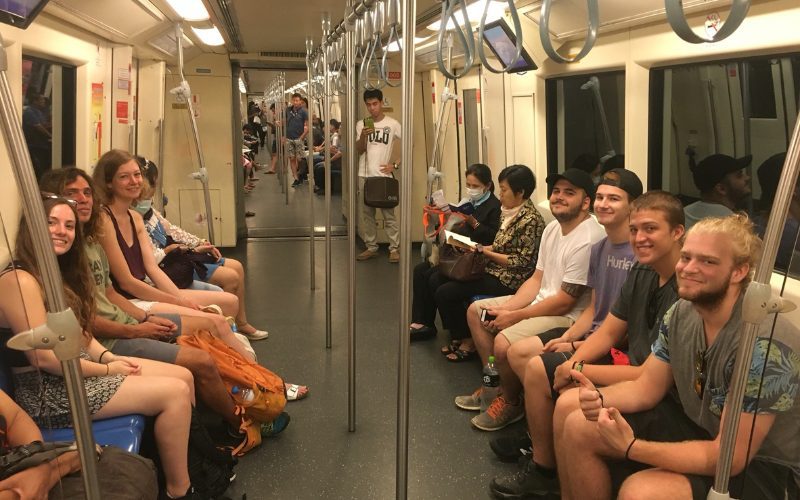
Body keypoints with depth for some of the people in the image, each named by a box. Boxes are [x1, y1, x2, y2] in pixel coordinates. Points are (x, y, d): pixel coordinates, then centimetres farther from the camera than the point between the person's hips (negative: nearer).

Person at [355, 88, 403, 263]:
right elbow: (359, 150, 1)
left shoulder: (392, 124, -2)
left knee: (389, 214, -2)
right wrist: (363, 136, -19)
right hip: (365, 176, 3)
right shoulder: (361, 124, 6)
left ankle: (394, 249, 3)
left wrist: (395, 165, -4)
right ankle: (371, 247, 17)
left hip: (384, 176, -3)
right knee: (366, 213, 8)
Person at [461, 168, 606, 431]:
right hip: (540, 300, 11)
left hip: (569, 316, -10)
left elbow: (564, 301, -23)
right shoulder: (552, 228, 7)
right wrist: (505, 308, -6)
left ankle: (511, 402, 1)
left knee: (504, 343, -28)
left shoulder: (589, 239, -24)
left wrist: (513, 316, -16)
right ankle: (495, 384, 18)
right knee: (476, 311, 12)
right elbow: (537, 279, 10)